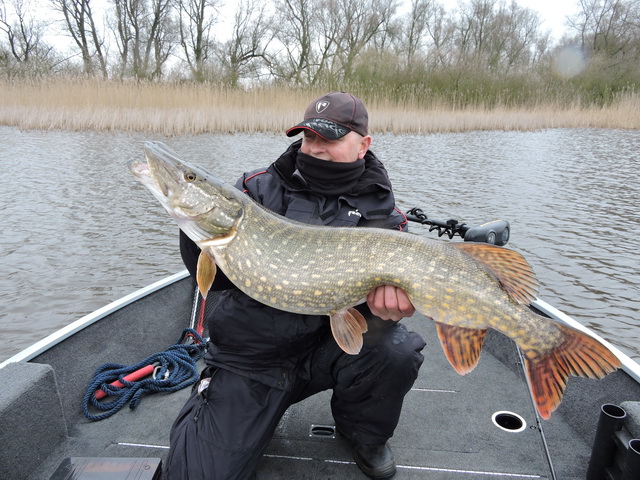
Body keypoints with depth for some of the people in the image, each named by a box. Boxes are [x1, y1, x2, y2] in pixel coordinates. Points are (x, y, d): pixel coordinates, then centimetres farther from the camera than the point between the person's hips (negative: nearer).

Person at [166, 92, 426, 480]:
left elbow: (387, 281, -11)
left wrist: (383, 306, -34)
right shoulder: (261, 188, -2)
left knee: (398, 351, -28)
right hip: (249, 358, 1)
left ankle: (364, 433, 7)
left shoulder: (380, 211, -3)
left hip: (330, 346, 0)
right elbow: (215, 276, -3)